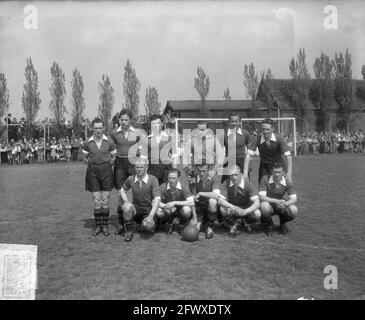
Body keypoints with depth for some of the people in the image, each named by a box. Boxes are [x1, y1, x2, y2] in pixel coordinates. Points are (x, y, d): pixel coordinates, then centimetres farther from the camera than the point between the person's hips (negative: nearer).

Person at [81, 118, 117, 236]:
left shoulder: (109, 142, -2)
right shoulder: (87, 143, 0)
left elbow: (113, 157, 9)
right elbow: (85, 158, 13)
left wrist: (106, 166, 1)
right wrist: (93, 165, 3)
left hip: (106, 171, 0)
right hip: (93, 172, 0)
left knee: (105, 201, 3)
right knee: (97, 202, 1)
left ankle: (105, 226, 15)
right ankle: (97, 226, 15)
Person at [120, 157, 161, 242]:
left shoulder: (152, 179, -15)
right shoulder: (131, 179, -6)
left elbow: (157, 199, -19)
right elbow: (122, 190, 12)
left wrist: (151, 216, -27)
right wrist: (127, 202, -9)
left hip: (149, 208, -1)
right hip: (136, 207, 2)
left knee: (147, 226, -26)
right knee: (126, 207, -31)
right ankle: (129, 231, -7)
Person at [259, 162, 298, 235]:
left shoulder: (287, 182, -12)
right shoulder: (265, 179, -17)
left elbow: (294, 199, -19)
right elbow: (261, 197, -24)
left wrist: (285, 203, -42)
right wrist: (276, 201, -38)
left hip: (282, 207, 2)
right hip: (270, 205, -2)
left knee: (294, 210, -29)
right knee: (264, 206, -37)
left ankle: (282, 224, 7)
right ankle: (268, 224, -2)